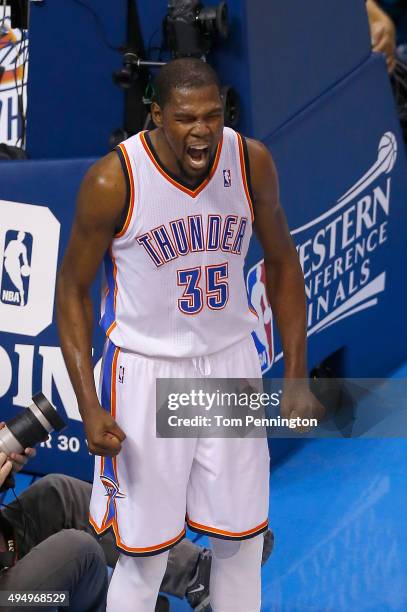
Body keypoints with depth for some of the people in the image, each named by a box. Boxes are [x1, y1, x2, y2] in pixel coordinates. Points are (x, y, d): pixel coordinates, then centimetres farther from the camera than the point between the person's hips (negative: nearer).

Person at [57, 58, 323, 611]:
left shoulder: (252, 162, -9)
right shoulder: (114, 181, -19)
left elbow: (282, 263, 5)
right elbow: (73, 289, -9)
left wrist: (296, 374, 1)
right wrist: (90, 408, -14)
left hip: (231, 360, 3)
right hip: (146, 370, -3)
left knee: (242, 540, 12)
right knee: (144, 555, 2)